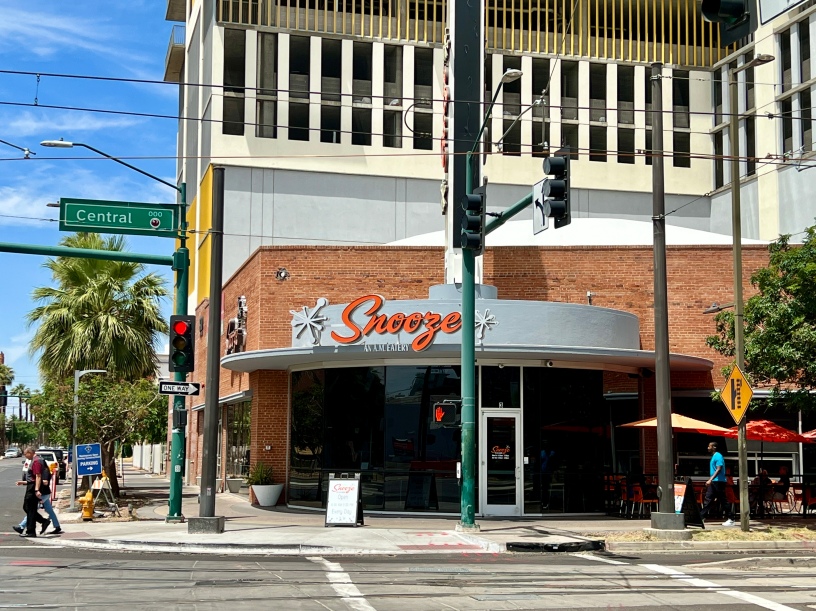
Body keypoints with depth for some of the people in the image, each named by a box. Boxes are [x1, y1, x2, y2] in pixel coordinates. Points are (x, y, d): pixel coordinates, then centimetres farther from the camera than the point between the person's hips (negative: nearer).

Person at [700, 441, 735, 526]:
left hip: (718, 481, -10)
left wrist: (710, 480, -28)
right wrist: (710, 480, 22)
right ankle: (701, 517, 2)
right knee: (707, 500, 4)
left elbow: (719, 469, -21)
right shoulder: (713, 457, 18)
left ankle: (731, 519, 2)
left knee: (723, 500, -5)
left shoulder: (718, 456, -12)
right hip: (713, 482, 10)